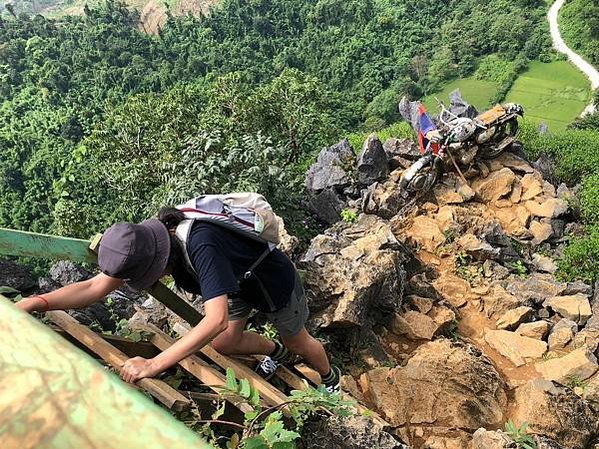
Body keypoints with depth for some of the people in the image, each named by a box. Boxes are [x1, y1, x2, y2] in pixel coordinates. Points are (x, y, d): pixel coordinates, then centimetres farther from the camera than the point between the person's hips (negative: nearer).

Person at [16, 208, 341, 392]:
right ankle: (275, 353, 41)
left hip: (274, 282, -6)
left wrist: (154, 365, -54)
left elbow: (216, 319, -52)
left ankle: (331, 378, 49)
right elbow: (96, 287, -19)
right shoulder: (147, 237, -21)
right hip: (239, 282, 7)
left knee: (298, 342, 16)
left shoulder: (201, 246, -46)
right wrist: (33, 303, -31)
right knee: (223, 344, 12)